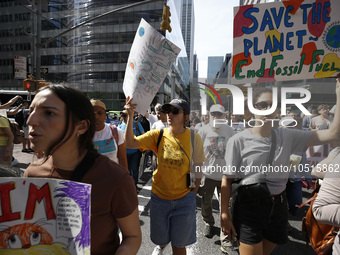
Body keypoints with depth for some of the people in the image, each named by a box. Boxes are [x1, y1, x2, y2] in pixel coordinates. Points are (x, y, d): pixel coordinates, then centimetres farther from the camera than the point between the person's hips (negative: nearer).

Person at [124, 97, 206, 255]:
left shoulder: (194, 138, -11)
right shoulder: (158, 135, -8)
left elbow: (197, 171, -4)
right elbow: (130, 143, -17)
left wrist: (192, 194, -3)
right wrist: (130, 116, -26)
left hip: (184, 199, -1)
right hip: (159, 196, 2)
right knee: (160, 236, 24)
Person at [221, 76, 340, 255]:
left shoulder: (287, 136, 0)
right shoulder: (238, 140, -12)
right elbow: (227, 180, -10)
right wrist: (224, 215, -11)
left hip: (277, 206, 5)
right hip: (249, 206, -4)